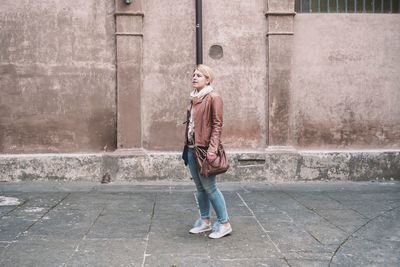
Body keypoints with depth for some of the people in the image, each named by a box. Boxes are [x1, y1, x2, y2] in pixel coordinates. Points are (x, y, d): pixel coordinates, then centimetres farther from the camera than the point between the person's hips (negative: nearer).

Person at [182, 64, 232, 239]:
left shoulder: (213, 97, -8)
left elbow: (217, 125, -14)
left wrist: (212, 149, -21)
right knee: (200, 187, 13)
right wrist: (186, 146, 16)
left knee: (209, 187, -5)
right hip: (192, 148, 8)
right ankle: (205, 221, 25)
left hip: (204, 148, -8)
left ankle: (224, 224, 6)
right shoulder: (194, 98, 16)